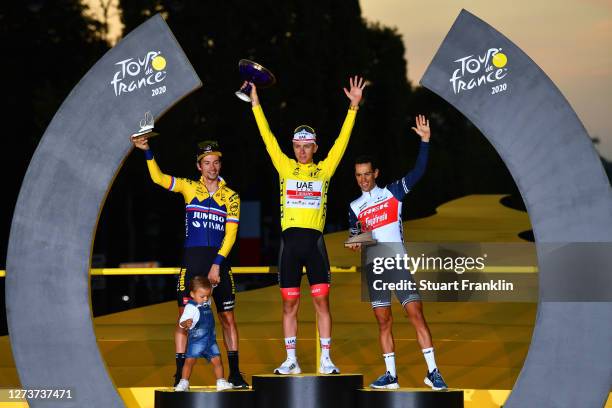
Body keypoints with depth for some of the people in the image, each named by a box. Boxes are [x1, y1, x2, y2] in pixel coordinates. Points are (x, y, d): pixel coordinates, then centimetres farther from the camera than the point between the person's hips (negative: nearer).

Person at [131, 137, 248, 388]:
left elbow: (230, 234, 1)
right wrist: (147, 152, -18)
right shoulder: (189, 188, 8)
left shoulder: (231, 196, 7)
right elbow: (158, 178, -4)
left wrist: (217, 264, -9)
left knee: (228, 318, 4)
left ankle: (234, 373, 11)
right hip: (192, 260, -1)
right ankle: (180, 374, -1)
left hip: (219, 261, 1)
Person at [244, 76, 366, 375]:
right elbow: (267, 137, 9)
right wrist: (255, 102, 6)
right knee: (289, 304, 4)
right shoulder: (286, 168, 11)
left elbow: (342, 141, 6)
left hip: (314, 240, -1)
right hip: (290, 240, 1)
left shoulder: (323, 170, 9)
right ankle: (291, 360, 9)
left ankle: (325, 360, 0)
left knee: (321, 302, -3)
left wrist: (353, 107, 0)